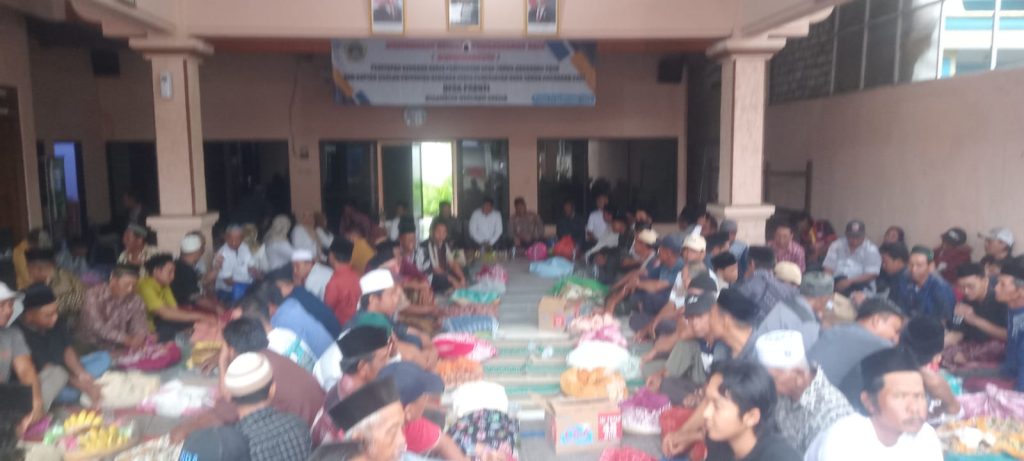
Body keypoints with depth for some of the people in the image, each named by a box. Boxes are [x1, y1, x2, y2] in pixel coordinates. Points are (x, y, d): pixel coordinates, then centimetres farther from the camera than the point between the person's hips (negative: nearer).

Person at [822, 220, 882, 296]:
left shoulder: (871, 250, 2)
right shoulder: (836, 245, 7)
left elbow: (871, 275, -7)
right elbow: (828, 269, 2)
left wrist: (850, 281, -21)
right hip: (837, 282, 2)